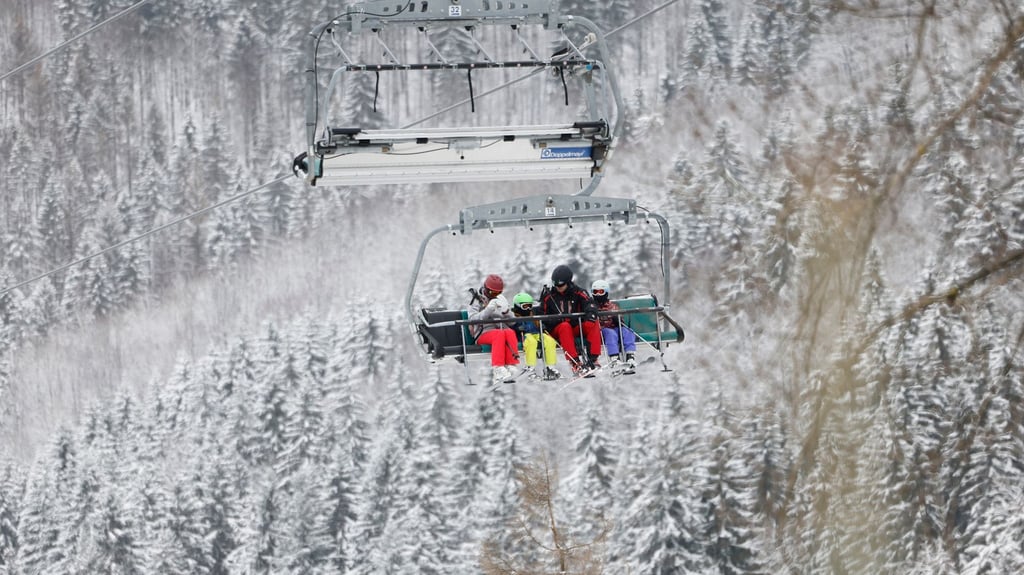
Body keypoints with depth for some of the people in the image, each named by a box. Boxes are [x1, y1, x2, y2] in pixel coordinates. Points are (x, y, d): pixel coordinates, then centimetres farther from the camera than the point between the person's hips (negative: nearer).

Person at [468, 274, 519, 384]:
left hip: (502, 329, 3)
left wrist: (506, 312, -8)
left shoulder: (501, 300, 20)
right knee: (499, 334, -36)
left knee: (510, 333, -32)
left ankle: (511, 366, -44)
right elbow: (473, 319, -10)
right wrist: (488, 310, -20)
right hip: (483, 333, -3)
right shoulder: (477, 300, 8)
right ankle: (497, 369, -47)